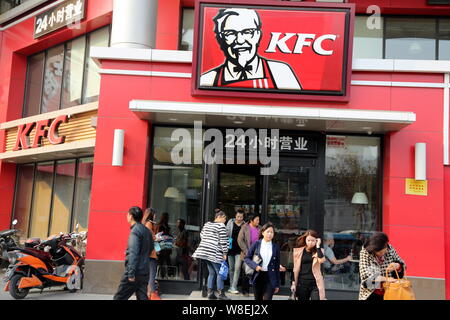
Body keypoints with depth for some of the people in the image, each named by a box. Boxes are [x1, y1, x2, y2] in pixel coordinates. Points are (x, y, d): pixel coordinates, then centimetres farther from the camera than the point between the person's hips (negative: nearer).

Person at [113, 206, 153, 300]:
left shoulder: (135, 231, -13)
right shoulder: (147, 231, 13)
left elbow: (133, 253, -20)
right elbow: (151, 248, 25)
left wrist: (131, 273, -21)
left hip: (136, 271, -8)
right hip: (145, 272, 8)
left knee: (119, 297, 2)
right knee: (142, 297, 8)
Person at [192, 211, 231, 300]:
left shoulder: (207, 224, 15)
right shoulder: (221, 226, -8)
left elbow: (202, 235, 21)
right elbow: (223, 241, -11)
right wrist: (225, 253, -6)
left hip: (204, 250, 8)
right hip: (215, 253, -8)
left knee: (211, 273, 13)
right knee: (219, 273, 1)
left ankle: (210, 292, 12)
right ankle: (221, 294, 4)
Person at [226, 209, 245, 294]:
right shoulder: (230, 222, 2)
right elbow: (226, 233, 8)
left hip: (239, 249, -2)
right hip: (231, 248, 2)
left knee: (237, 268, -9)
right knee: (231, 268, 12)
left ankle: (234, 287, -4)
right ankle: (231, 286, 24)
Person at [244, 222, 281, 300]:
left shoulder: (275, 247, 3)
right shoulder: (256, 244, 1)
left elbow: (277, 266, 6)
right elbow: (247, 258, 5)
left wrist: (277, 284, 5)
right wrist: (255, 266, -14)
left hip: (270, 278, -1)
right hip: (258, 276, 1)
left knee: (267, 298, -9)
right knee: (258, 298, 11)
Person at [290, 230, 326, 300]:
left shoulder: (318, 251, 2)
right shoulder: (299, 251, 4)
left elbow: (321, 260, -21)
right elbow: (295, 268, 8)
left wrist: (318, 246, -13)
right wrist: (293, 283, 5)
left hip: (315, 283, -2)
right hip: (302, 283, 2)